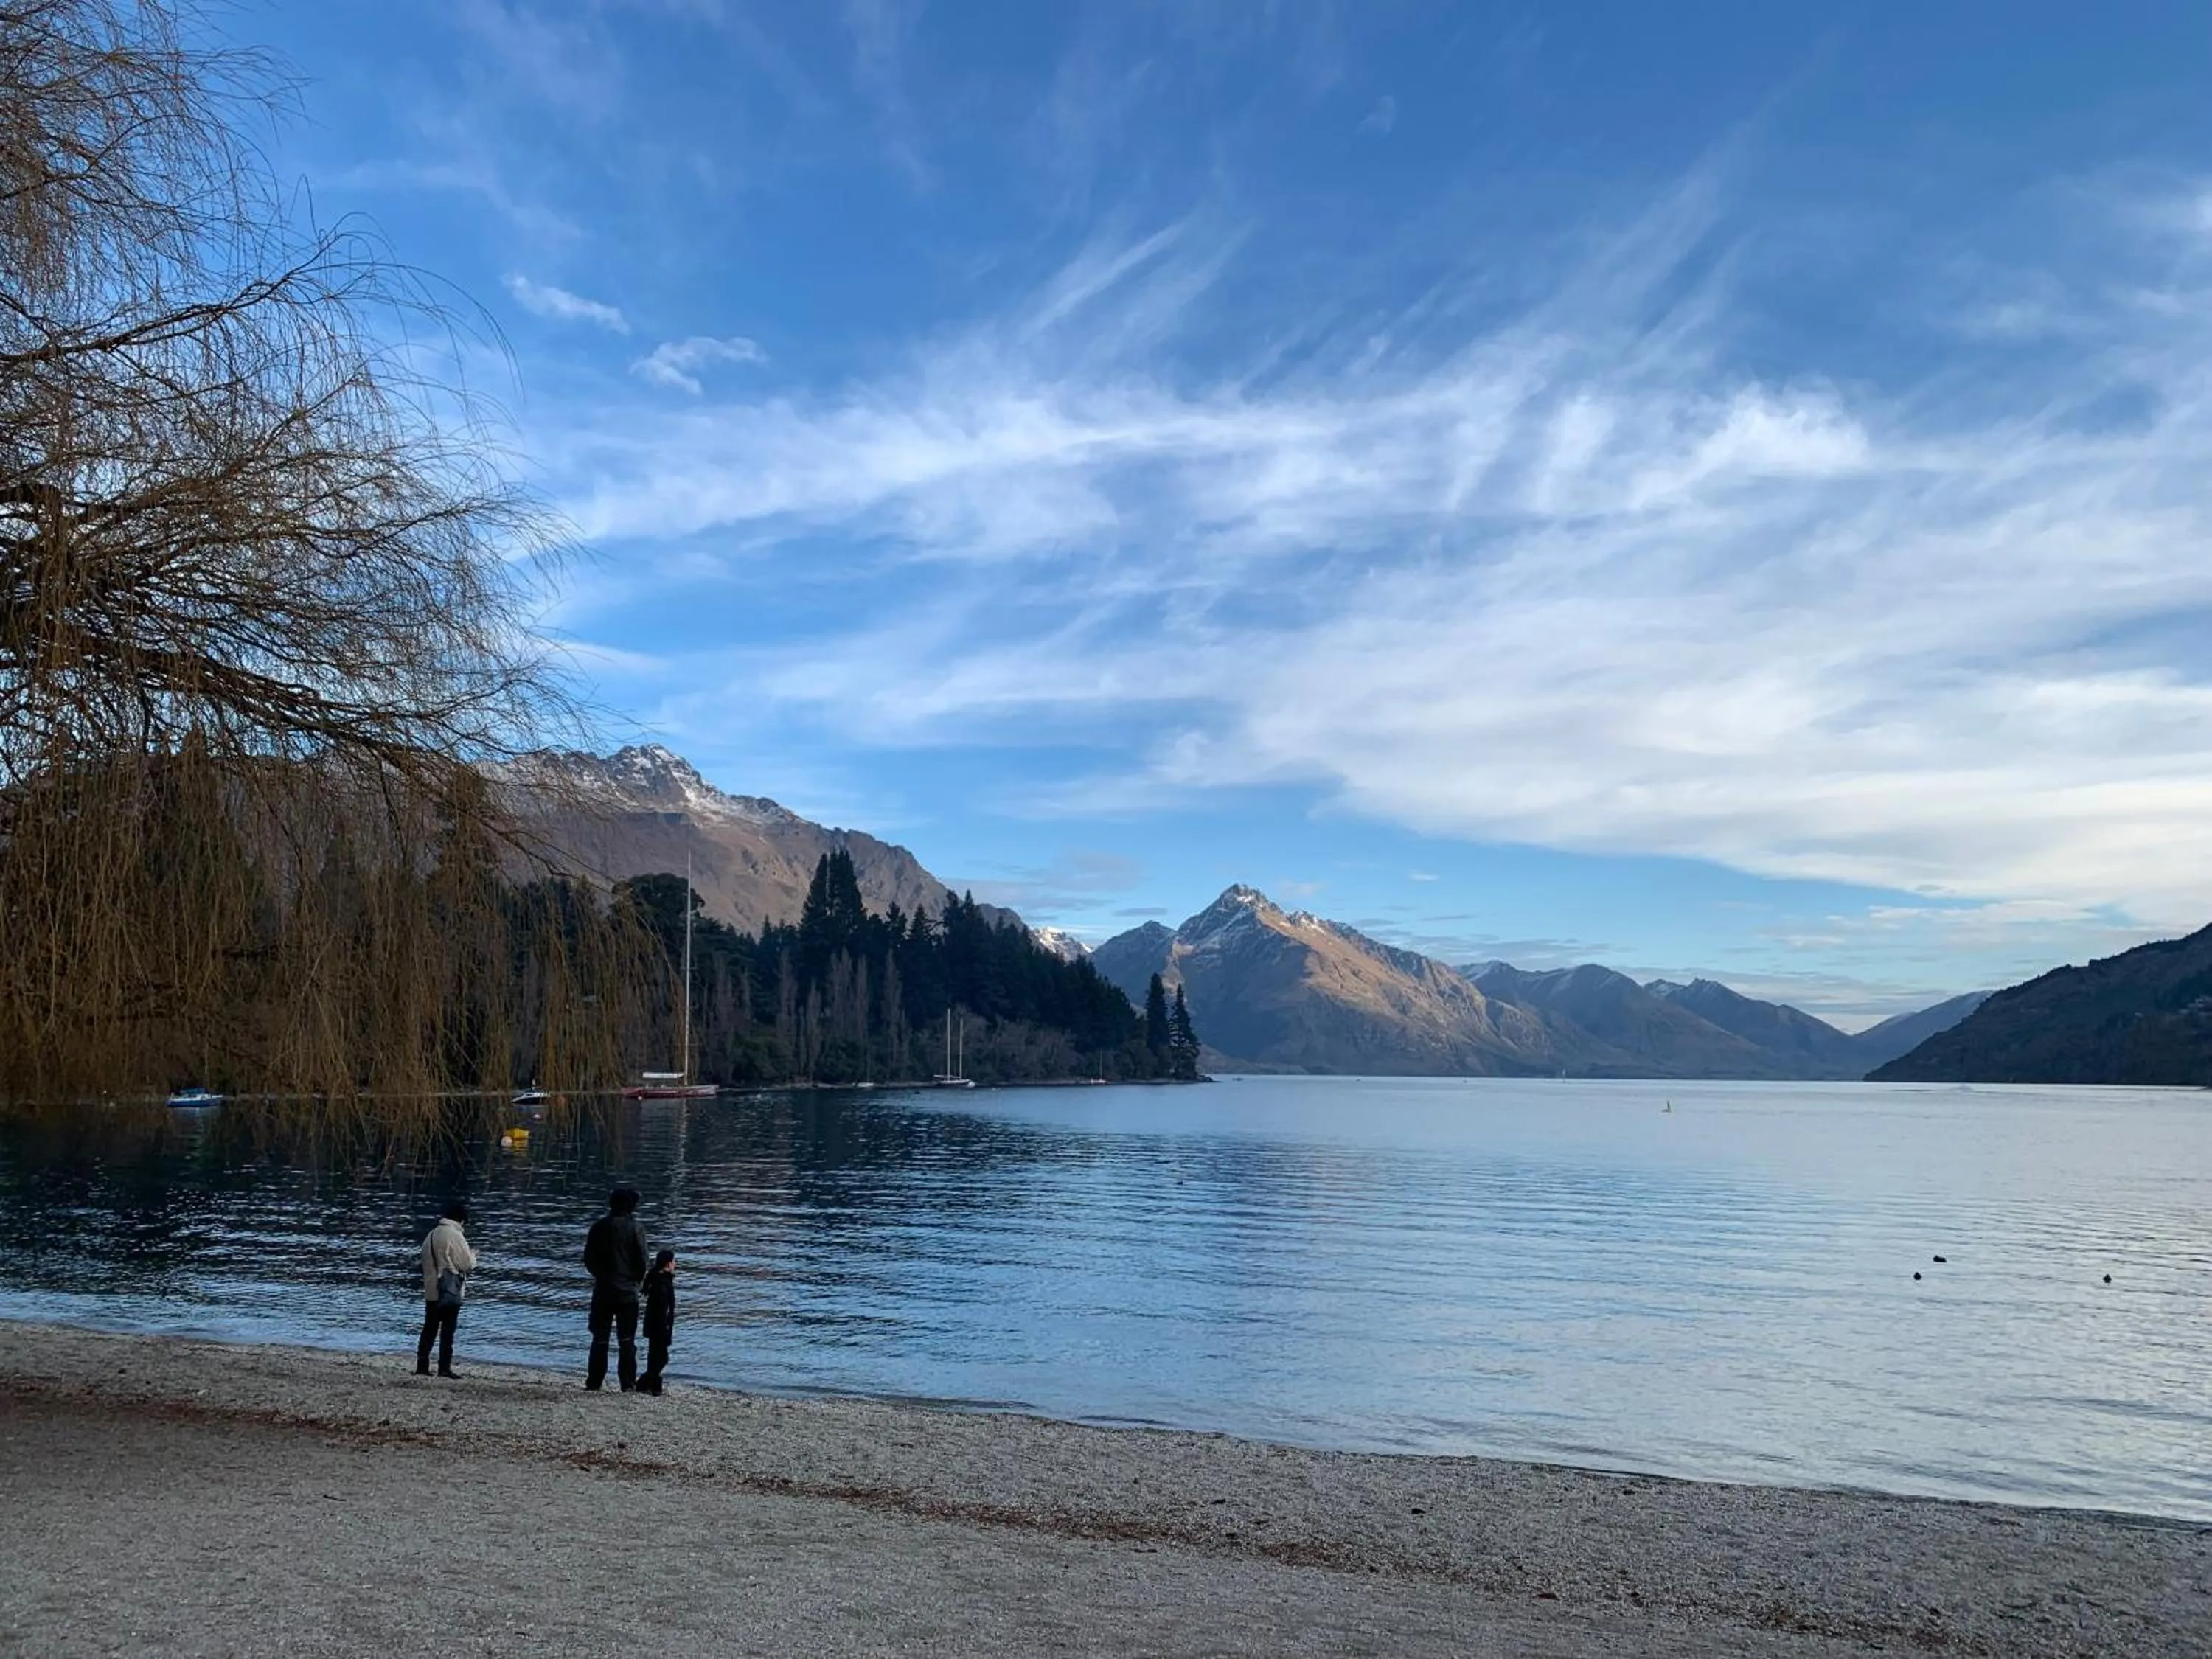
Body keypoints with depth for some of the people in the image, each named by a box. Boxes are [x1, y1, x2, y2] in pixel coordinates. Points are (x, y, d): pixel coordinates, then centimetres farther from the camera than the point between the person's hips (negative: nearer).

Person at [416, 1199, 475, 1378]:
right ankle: (444, 1368, 2)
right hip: (451, 1292, -7)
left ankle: (422, 1366, 13)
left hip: (431, 1291, 7)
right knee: (448, 1331, 0)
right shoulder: (455, 1236, -16)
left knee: (429, 1329, 12)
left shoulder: (431, 1234, 8)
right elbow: (467, 1264, -12)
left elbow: (425, 1261, 15)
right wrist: (473, 1255, 7)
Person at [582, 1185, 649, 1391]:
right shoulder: (635, 1228, -8)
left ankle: (594, 1382, 10)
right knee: (627, 1340, 3)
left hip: (602, 1290, 2)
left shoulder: (599, 1227, 1)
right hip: (627, 1291, -2)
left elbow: (588, 1258, 4)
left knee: (599, 1339, 10)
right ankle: (628, 1383, 1)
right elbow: (642, 1260, -8)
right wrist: (638, 1280, 10)